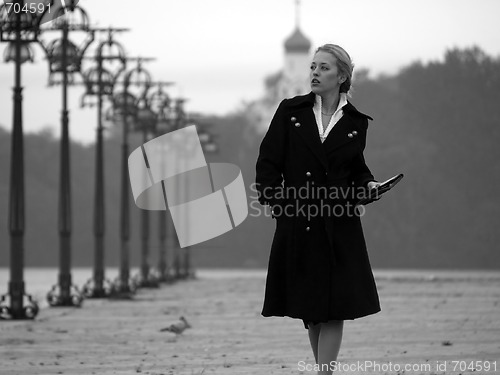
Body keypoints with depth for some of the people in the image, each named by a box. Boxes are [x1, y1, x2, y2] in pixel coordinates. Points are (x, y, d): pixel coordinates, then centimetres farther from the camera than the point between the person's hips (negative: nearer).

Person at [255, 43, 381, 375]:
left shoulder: (356, 123, 5)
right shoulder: (291, 112, 3)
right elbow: (268, 164, 4)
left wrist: (368, 184, -1)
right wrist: (277, 206, -3)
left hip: (339, 228, -1)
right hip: (296, 225, 1)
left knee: (334, 309, -6)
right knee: (309, 309, 8)